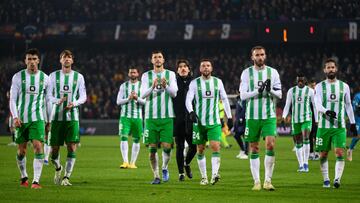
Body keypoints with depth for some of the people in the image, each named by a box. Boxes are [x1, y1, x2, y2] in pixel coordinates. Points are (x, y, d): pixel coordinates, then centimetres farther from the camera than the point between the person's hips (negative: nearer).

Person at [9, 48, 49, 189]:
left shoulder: (44, 78, 4)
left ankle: (36, 180, -17)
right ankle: (24, 177, 30)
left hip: (37, 119, -1)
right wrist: (15, 117, -11)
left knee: (38, 147, -15)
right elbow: (12, 99, 1)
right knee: (21, 150, 9)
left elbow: (48, 100, 12)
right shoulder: (18, 77, 1)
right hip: (21, 119, 1)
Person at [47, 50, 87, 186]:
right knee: (55, 148, 1)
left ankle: (66, 177, -5)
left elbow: (83, 97, 6)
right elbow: (48, 95, 5)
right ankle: (58, 168, 31)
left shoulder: (78, 77, 7)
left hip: (72, 117, 0)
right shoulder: (54, 75, 7)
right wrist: (57, 101, -16)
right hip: (57, 116, 0)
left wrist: (74, 103, -14)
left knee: (72, 148, -11)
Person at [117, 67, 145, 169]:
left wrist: (137, 98, -17)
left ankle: (132, 163, 10)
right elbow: (118, 101, 5)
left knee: (136, 139, 2)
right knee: (123, 137, -14)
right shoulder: (123, 86, 9)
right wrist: (128, 98, -11)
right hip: (125, 116, 0)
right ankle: (125, 161, -17)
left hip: (137, 117, 0)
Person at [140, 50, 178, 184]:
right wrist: (152, 87, -24)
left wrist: (166, 86, -26)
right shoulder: (146, 75, 8)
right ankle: (156, 176, 9)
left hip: (167, 117, -1)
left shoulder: (170, 74, 7)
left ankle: (164, 168, 20)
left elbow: (174, 93, -5)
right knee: (152, 148, -1)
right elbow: (143, 94, -4)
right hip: (151, 117, 1)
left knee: (167, 146, -7)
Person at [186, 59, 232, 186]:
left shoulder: (218, 82, 7)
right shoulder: (194, 83, 1)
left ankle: (214, 175, -23)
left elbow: (224, 99, 14)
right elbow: (188, 100, -6)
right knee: (200, 150, 4)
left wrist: (229, 117, 12)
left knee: (215, 146, -16)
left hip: (214, 122, 0)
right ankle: (203, 177, 13)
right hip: (199, 121, 0)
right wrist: (191, 112, -25)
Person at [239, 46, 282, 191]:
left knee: (270, 145, -14)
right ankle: (256, 181, 9)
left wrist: (270, 90, -16)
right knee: (254, 149, 3)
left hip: (269, 115, 0)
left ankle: (268, 180, -7)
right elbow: (242, 95, -4)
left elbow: (279, 94, 5)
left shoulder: (272, 72, 6)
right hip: (252, 116, 0)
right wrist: (257, 91, -18)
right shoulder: (247, 73, 3)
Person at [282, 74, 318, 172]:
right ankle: (301, 165, 10)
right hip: (295, 120, 3)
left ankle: (306, 162, -16)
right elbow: (287, 106, 8)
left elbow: (315, 106, 7)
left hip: (307, 119, -3)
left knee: (306, 138, -21)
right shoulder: (291, 91, 6)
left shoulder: (310, 91, 2)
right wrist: (284, 116, -9)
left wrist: (317, 120, 5)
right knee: (298, 143, 4)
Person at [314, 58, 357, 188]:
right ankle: (326, 180, 17)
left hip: (340, 126, 0)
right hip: (324, 126, 0)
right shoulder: (319, 87, 3)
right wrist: (326, 111, -31)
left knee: (340, 153, -14)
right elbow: (317, 104, -10)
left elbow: (348, 105, 16)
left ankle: (337, 179, -20)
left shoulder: (344, 86, 9)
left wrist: (352, 123, 13)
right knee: (323, 154, 4)